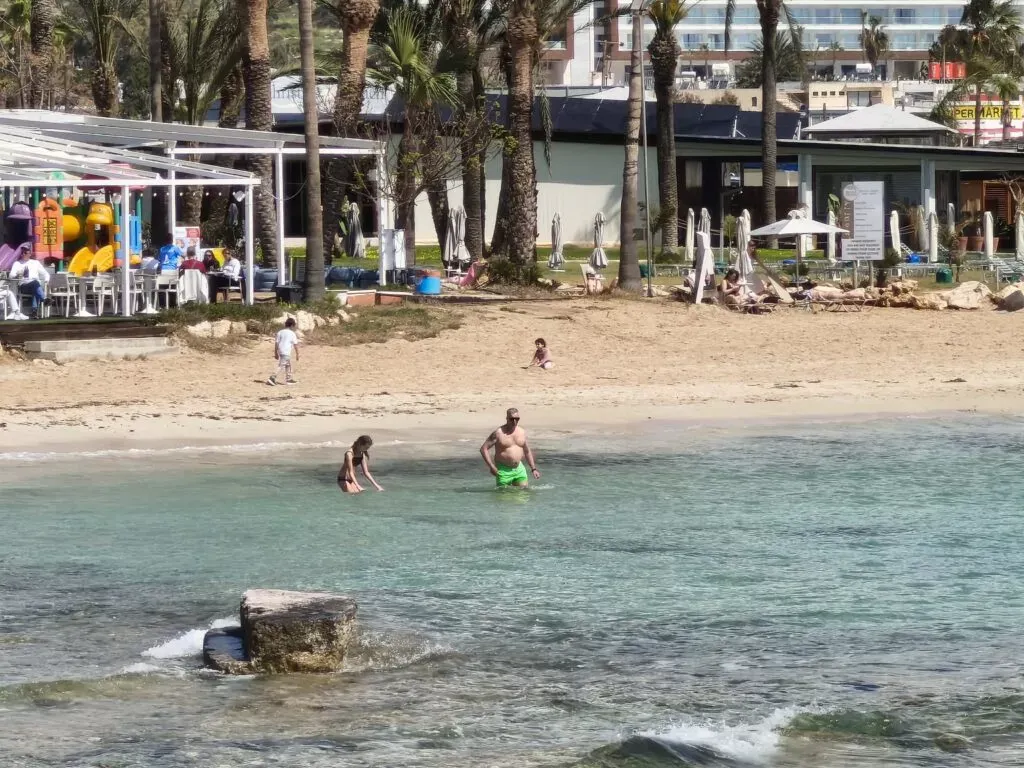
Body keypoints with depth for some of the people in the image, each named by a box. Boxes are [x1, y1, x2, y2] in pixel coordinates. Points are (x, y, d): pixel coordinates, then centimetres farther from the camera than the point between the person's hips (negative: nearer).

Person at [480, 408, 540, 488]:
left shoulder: (522, 432, 8)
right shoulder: (499, 433, -9)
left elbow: (527, 451, 20)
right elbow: (483, 449, -10)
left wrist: (533, 469, 15)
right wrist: (491, 467, -17)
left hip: (519, 469, 4)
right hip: (504, 469, -4)